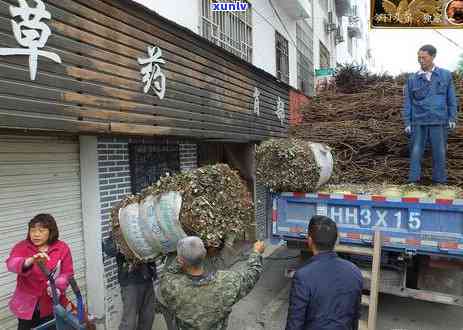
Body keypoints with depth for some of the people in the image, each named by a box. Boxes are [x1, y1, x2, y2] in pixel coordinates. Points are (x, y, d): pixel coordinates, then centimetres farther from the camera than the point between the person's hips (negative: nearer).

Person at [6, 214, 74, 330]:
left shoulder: (62, 248, -6)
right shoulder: (22, 247, -6)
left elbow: (67, 273, -5)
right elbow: (11, 264, -25)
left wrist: (57, 285, -25)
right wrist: (31, 261, -45)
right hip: (27, 304, 0)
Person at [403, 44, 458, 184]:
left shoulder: (446, 75, 6)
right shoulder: (412, 79, 5)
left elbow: (451, 99, 8)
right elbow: (408, 102, 6)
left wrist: (452, 118, 2)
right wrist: (407, 123, 2)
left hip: (439, 121, 0)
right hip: (418, 122, 0)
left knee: (440, 152, 5)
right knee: (416, 152, 1)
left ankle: (440, 181, 18)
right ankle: (414, 180, 9)